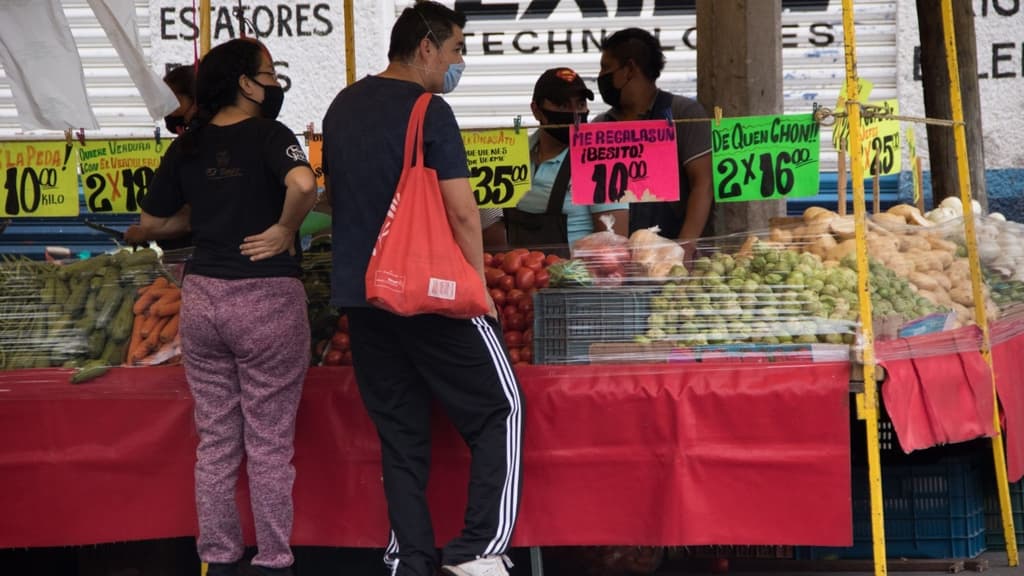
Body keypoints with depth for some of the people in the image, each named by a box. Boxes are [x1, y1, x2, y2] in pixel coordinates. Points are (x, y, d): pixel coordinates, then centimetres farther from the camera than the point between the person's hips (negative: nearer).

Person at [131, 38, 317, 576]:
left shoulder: (187, 146, 6)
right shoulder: (268, 136, -10)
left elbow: (152, 221, 13)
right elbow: (303, 183, -30)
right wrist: (284, 229, -14)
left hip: (202, 297, 5)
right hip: (266, 299, -5)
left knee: (215, 441, 11)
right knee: (269, 445, 3)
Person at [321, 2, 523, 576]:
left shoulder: (342, 108, 12)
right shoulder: (428, 110, -11)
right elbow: (462, 211, -14)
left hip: (361, 293, 7)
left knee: (401, 432, 10)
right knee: (500, 409, 3)